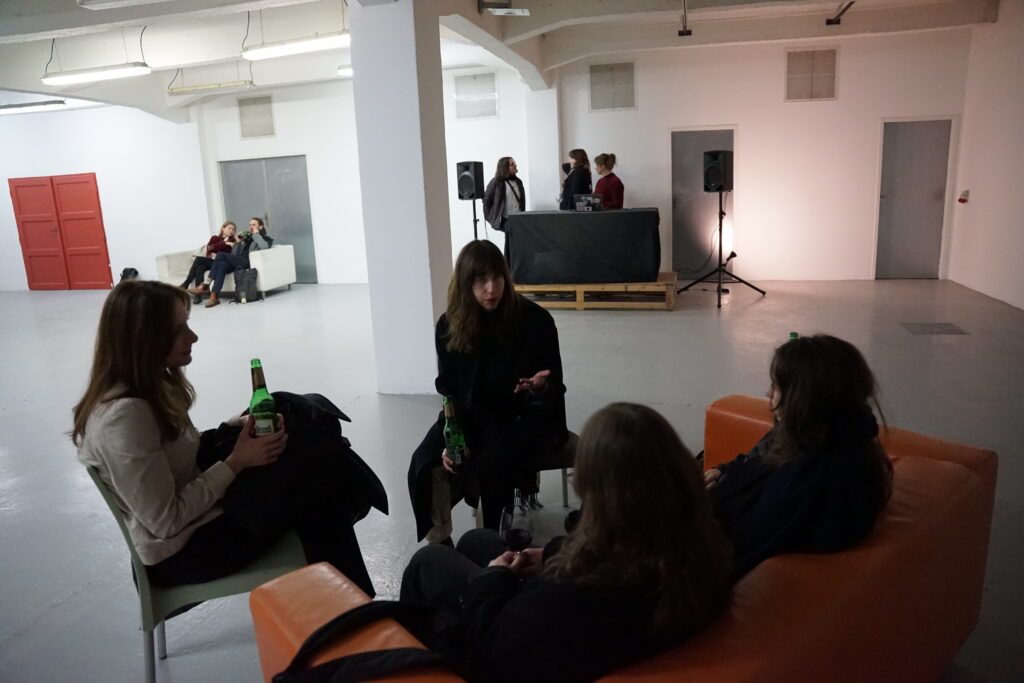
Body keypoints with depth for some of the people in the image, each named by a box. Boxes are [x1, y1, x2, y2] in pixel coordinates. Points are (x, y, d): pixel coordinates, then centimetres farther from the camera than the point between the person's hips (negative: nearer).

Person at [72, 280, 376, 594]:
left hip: (198, 505, 10)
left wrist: (232, 429, -4)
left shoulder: (151, 385, 1)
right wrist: (236, 462, -20)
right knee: (318, 470, -16)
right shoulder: (124, 416, -28)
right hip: (185, 550, -10)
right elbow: (166, 522, -25)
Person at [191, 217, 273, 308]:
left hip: (248, 262, -6)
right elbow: (234, 254, 27)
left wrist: (256, 234, -2)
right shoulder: (247, 238, 33)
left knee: (220, 255, -25)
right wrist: (238, 242, 12)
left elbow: (264, 246, -12)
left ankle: (205, 286, -22)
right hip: (238, 262, 6)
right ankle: (214, 296, -38)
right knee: (222, 264, -29)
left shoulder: (266, 238, 16)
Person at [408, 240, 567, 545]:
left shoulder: (535, 320, -15)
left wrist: (539, 387, -33)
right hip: (474, 416, 3)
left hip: (528, 416, -3)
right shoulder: (449, 325, -6)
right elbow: (449, 389, 1)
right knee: (425, 464, -21)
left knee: (491, 462, -32)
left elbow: (554, 387, -8)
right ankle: (437, 540, 1)